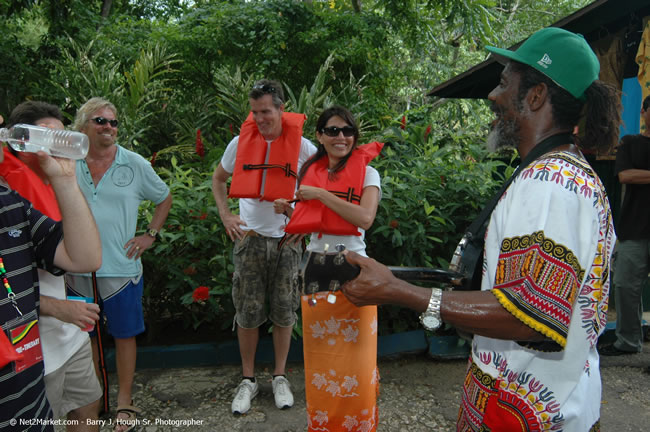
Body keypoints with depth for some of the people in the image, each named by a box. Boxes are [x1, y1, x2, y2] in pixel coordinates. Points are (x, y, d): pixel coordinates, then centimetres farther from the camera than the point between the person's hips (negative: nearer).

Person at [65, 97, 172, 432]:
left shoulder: (135, 164, -2)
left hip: (120, 268, -1)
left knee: (124, 334, 8)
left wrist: (150, 235, 2)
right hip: (78, 269, 2)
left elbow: (164, 198, 11)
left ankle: (124, 401, 24)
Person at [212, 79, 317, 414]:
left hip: (287, 239, -1)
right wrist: (225, 215, 2)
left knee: (284, 312, 7)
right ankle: (248, 379, 22)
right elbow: (218, 179, 15)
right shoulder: (241, 142, 1)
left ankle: (280, 377, 25)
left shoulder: (302, 146, -4)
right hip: (250, 237, 1)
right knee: (247, 313, 5)